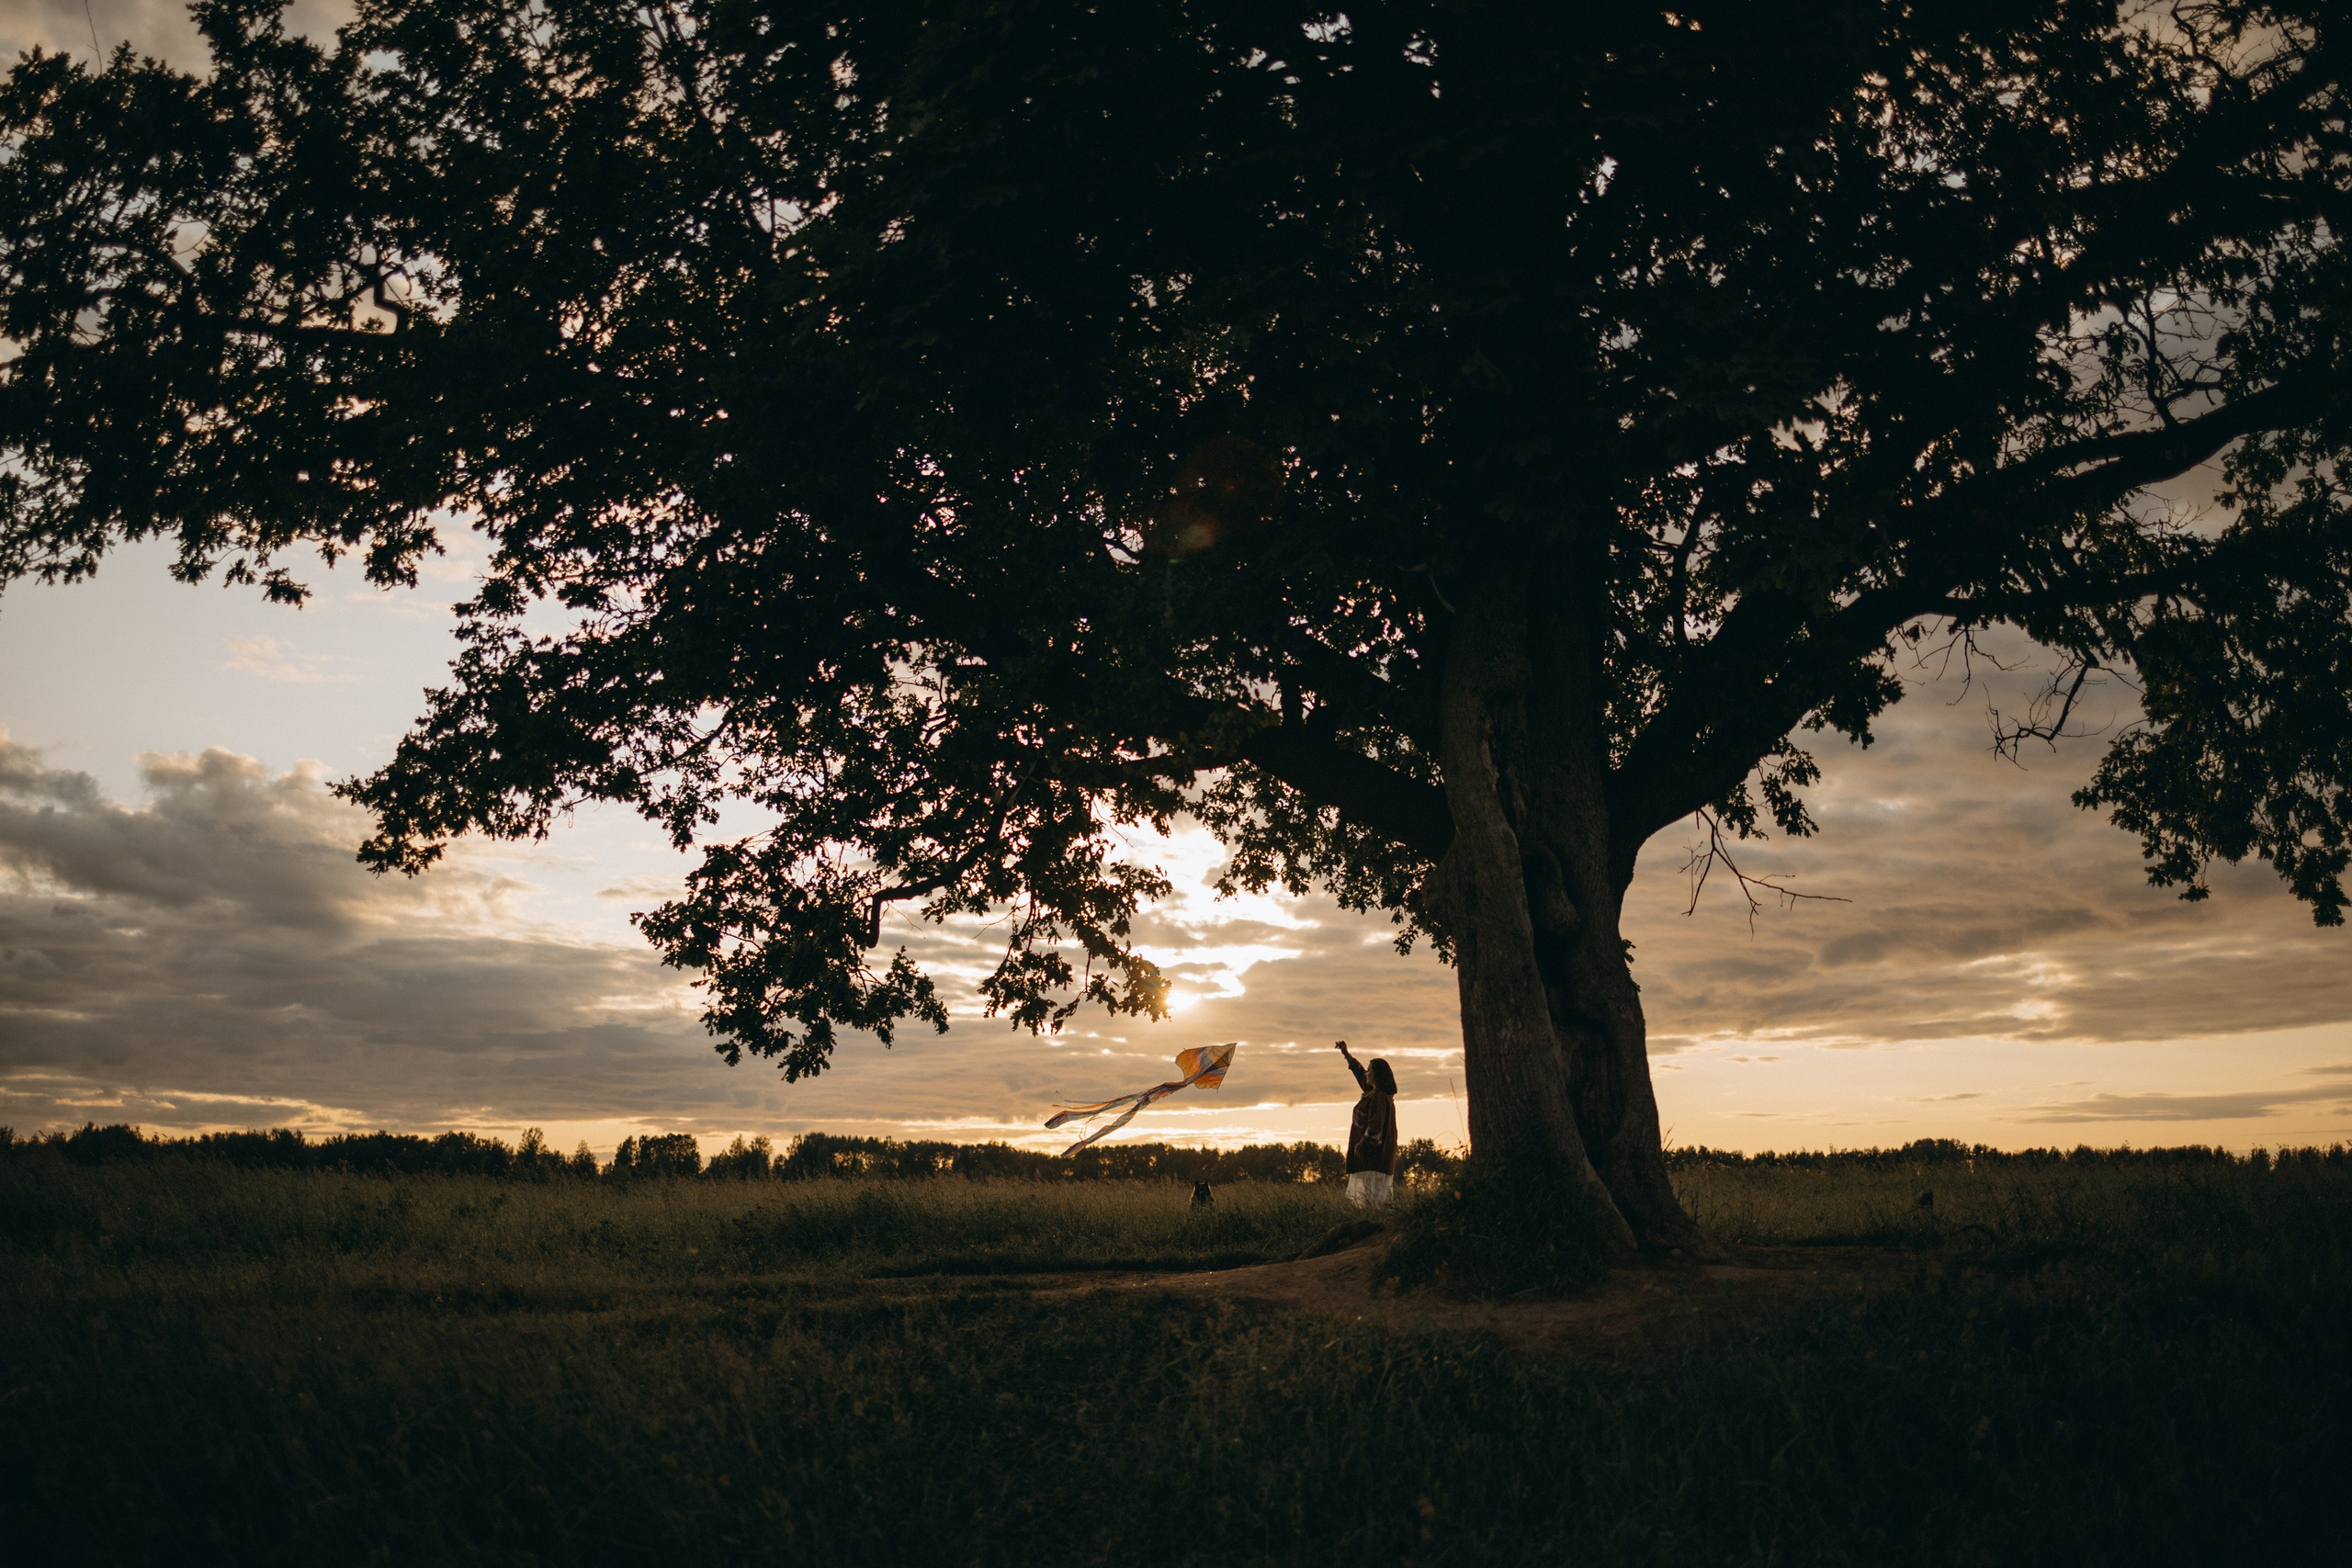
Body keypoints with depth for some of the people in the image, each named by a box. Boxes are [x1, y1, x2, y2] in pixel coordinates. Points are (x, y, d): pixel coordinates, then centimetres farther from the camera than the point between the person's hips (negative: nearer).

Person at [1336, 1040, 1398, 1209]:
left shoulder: (1378, 1097, -16)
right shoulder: (1383, 1094, 14)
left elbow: (1375, 1126, -23)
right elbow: (1361, 1075, 28)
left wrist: (1362, 1146, -18)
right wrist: (1347, 1055, 32)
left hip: (1372, 1151, -10)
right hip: (1383, 1151, 10)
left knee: (1369, 1198, -12)